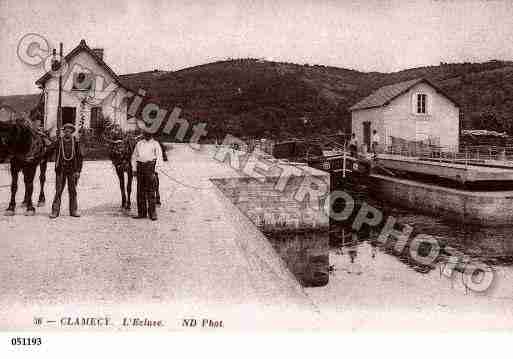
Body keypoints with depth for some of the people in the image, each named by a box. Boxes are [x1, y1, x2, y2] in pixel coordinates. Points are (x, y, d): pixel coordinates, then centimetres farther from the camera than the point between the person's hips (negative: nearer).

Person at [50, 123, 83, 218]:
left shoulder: (75, 142, 1)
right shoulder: (59, 142, 4)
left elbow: (79, 157, 2)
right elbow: (57, 156, 10)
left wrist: (78, 170, -3)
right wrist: (56, 168, 5)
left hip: (72, 169, 0)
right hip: (61, 169, 0)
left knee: (72, 191, 6)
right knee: (58, 190, -1)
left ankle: (73, 211, 14)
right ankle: (55, 211, 3)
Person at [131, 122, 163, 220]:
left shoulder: (155, 144, 5)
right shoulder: (139, 144, 17)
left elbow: (159, 157, -1)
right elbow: (134, 156, 18)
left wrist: (155, 169, -11)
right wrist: (134, 168, 7)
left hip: (150, 165, -4)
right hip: (140, 165, 4)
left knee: (150, 190, -6)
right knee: (140, 190, 4)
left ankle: (152, 213, -2)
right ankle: (142, 213, 10)